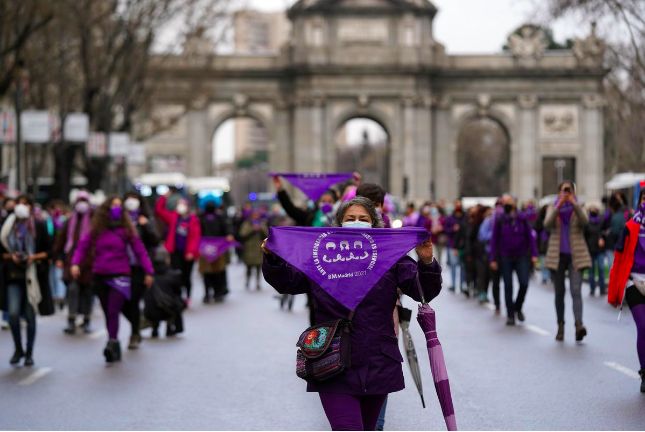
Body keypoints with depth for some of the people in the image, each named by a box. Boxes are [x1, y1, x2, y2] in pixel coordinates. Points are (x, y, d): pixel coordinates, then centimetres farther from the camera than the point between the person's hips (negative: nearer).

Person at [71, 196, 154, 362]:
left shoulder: (126, 229, 1)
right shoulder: (96, 230, 7)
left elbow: (139, 250, 1)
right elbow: (83, 246, 6)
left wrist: (148, 271, -4)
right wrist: (75, 263, -11)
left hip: (120, 276, -3)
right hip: (99, 277, 3)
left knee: (113, 311, -17)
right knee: (108, 313, 9)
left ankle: (111, 343, -25)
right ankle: (115, 348, 18)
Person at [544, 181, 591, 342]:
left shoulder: (578, 209, 6)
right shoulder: (553, 209, 8)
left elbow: (584, 221, -16)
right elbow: (547, 224, -13)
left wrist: (574, 204, -27)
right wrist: (559, 205, -23)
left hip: (575, 256, -2)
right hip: (557, 256, 2)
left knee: (576, 291, -16)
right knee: (559, 292, 8)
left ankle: (579, 325, -28)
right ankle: (560, 326, 17)